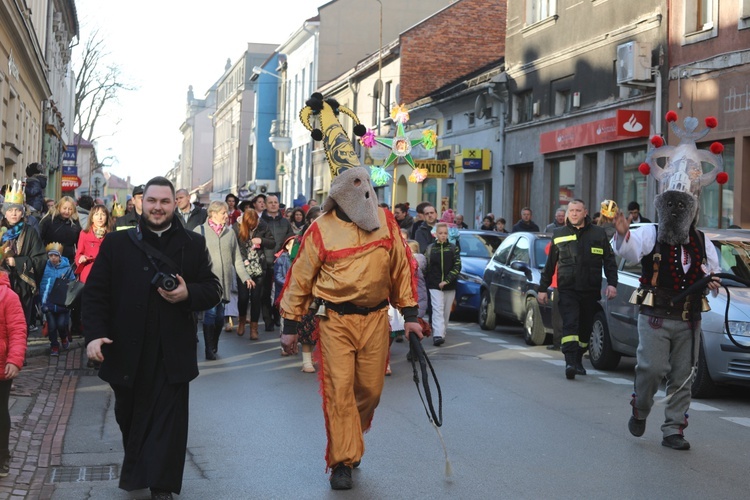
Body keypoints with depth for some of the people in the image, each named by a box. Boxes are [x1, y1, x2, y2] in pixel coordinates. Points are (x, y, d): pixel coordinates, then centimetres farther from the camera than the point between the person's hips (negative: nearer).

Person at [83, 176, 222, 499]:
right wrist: (94, 334, -11)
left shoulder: (193, 245, 5)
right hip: (127, 351, 1)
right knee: (129, 418, 17)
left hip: (173, 354, -1)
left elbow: (213, 290, 6)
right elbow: (95, 292, 1)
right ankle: (135, 473, 37)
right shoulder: (116, 243, 4)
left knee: (168, 422, -3)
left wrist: (188, 294, -15)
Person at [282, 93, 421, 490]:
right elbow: (300, 278, 1)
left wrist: (410, 315, 7)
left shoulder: (385, 221, 4)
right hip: (335, 320, -3)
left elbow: (400, 268, 9)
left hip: (376, 318, 3)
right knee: (339, 390, -5)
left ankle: (349, 438, 36)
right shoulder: (322, 229, -5)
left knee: (370, 389, 9)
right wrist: (290, 325, 2)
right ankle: (342, 461, 6)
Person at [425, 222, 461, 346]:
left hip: (450, 286, 2)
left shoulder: (453, 248, 6)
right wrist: (427, 282, -3)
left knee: (446, 312, 6)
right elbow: (425, 267, 7)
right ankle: (438, 335, -22)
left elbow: (457, 266, -2)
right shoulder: (430, 249, 5)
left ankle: (441, 334, 17)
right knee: (438, 310, -13)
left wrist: (447, 280, -13)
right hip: (434, 286, -2)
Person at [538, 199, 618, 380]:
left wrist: (612, 283, -5)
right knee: (570, 324, -16)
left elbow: (609, 261, 8)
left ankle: (578, 360, 23)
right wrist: (542, 288, 11)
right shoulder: (559, 235, 9)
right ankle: (570, 362, -24)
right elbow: (550, 264, 13)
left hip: (590, 290, 1)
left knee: (585, 328, 8)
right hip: (567, 290, -1)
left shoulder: (598, 234, 7)